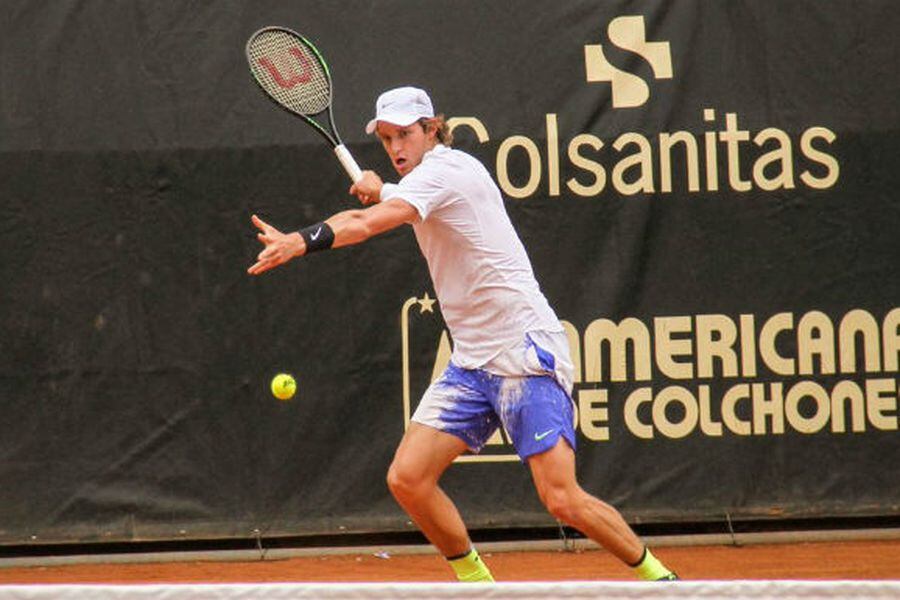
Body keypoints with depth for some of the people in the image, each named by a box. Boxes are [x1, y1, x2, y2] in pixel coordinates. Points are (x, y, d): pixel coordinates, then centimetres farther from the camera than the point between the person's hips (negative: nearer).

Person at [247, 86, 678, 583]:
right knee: (407, 478, -5)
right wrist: (380, 192, 15)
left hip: (525, 353, -9)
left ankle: (653, 574, 5)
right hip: (471, 364, 9)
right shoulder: (426, 177, 15)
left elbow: (369, 224, -29)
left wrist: (302, 241, -40)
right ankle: (476, 581, 9)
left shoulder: (445, 169, -13)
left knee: (562, 500, -14)